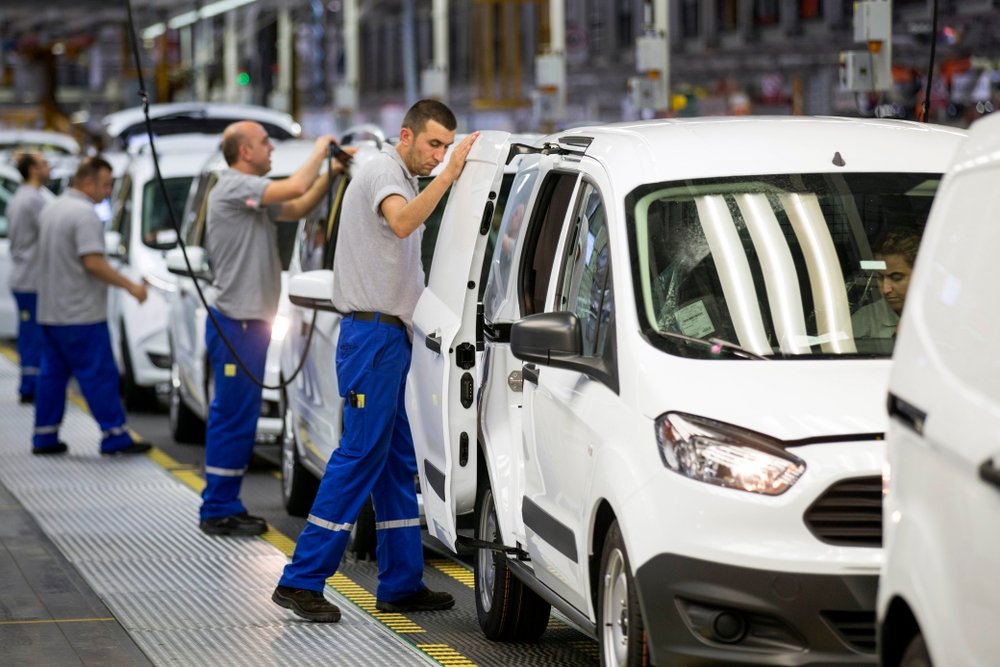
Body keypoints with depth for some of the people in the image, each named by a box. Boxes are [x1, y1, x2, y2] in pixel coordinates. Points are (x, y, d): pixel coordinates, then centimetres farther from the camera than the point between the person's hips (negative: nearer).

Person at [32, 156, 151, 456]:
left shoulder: (50, 209, 13)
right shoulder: (84, 213, -17)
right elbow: (93, 262, -23)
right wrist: (130, 286, -17)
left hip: (50, 311, 9)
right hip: (80, 313, -9)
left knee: (52, 373, 11)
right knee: (99, 374, -5)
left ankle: (44, 436, 12)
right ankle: (115, 436, -3)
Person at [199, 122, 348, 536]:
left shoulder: (251, 193, 18)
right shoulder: (234, 187, -14)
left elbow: (296, 209, 20)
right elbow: (295, 189, -23)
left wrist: (330, 172, 8)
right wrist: (320, 150, -8)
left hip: (247, 320, 11)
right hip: (236, 320, -11)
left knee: (234, 416, 14)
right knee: (235, 417, -8)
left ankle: (224, 506, 19)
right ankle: (218, 511, -4)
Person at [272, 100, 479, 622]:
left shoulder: (403, 180, 22)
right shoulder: (382, 171, -10)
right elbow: (401, 223, -31)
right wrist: (450, 174, -33)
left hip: (389, 336, 10)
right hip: (372, 334, -10)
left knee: (398, 463, 11)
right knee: (360, 456, -12)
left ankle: (402, 584, 15)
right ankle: (301, 582, -11)